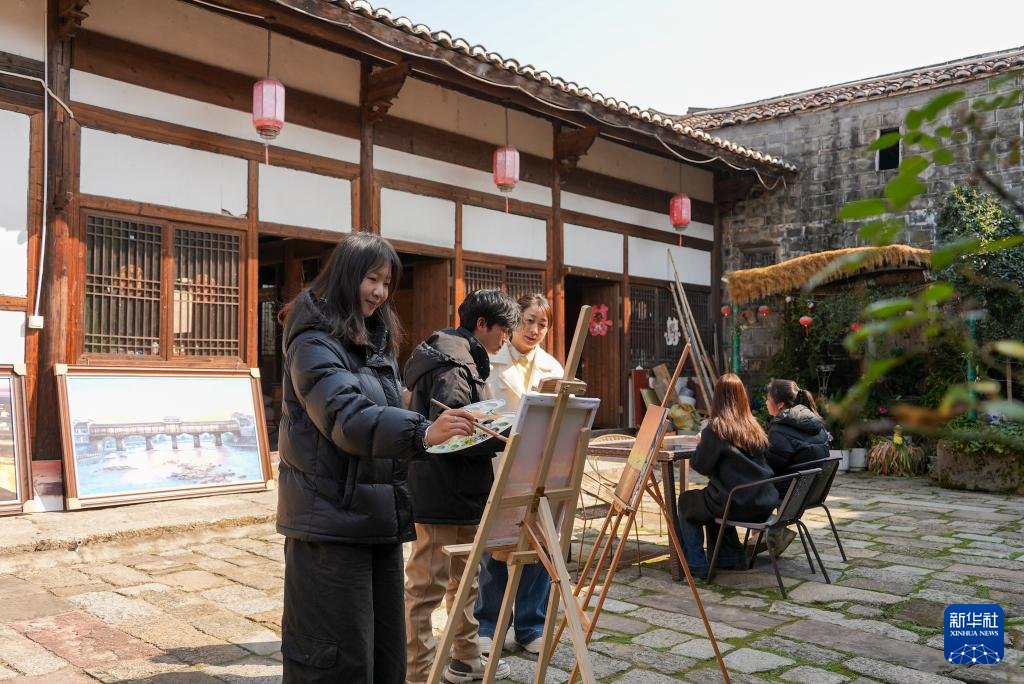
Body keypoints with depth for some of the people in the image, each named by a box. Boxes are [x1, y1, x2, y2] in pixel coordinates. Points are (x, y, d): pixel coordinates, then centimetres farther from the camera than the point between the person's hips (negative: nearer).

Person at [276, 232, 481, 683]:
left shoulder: (376, 342, 15)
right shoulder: (315, 342, -12)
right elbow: (348, 418, -28)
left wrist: (434, 436, 13)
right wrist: (423, 432, -40)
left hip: (380, 519, 8)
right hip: (332, 522, -8)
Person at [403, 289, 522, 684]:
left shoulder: (463, 359, 17)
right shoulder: (453, 364, -17)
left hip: (462, 493, 11)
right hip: (442, 496, -11)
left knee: (465, 581, 20)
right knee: (427, 587, -1)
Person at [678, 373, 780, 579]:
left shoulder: (716, 428, -13)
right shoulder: (754, 427, 6)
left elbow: (701, 466, -7)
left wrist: (700, 444, 11)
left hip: (737, 506, -6)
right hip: (763, 505, 6)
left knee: (686, 501, 20)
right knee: (711, 497, 33)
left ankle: (696, 566, 21)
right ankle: (732, 556, 34)